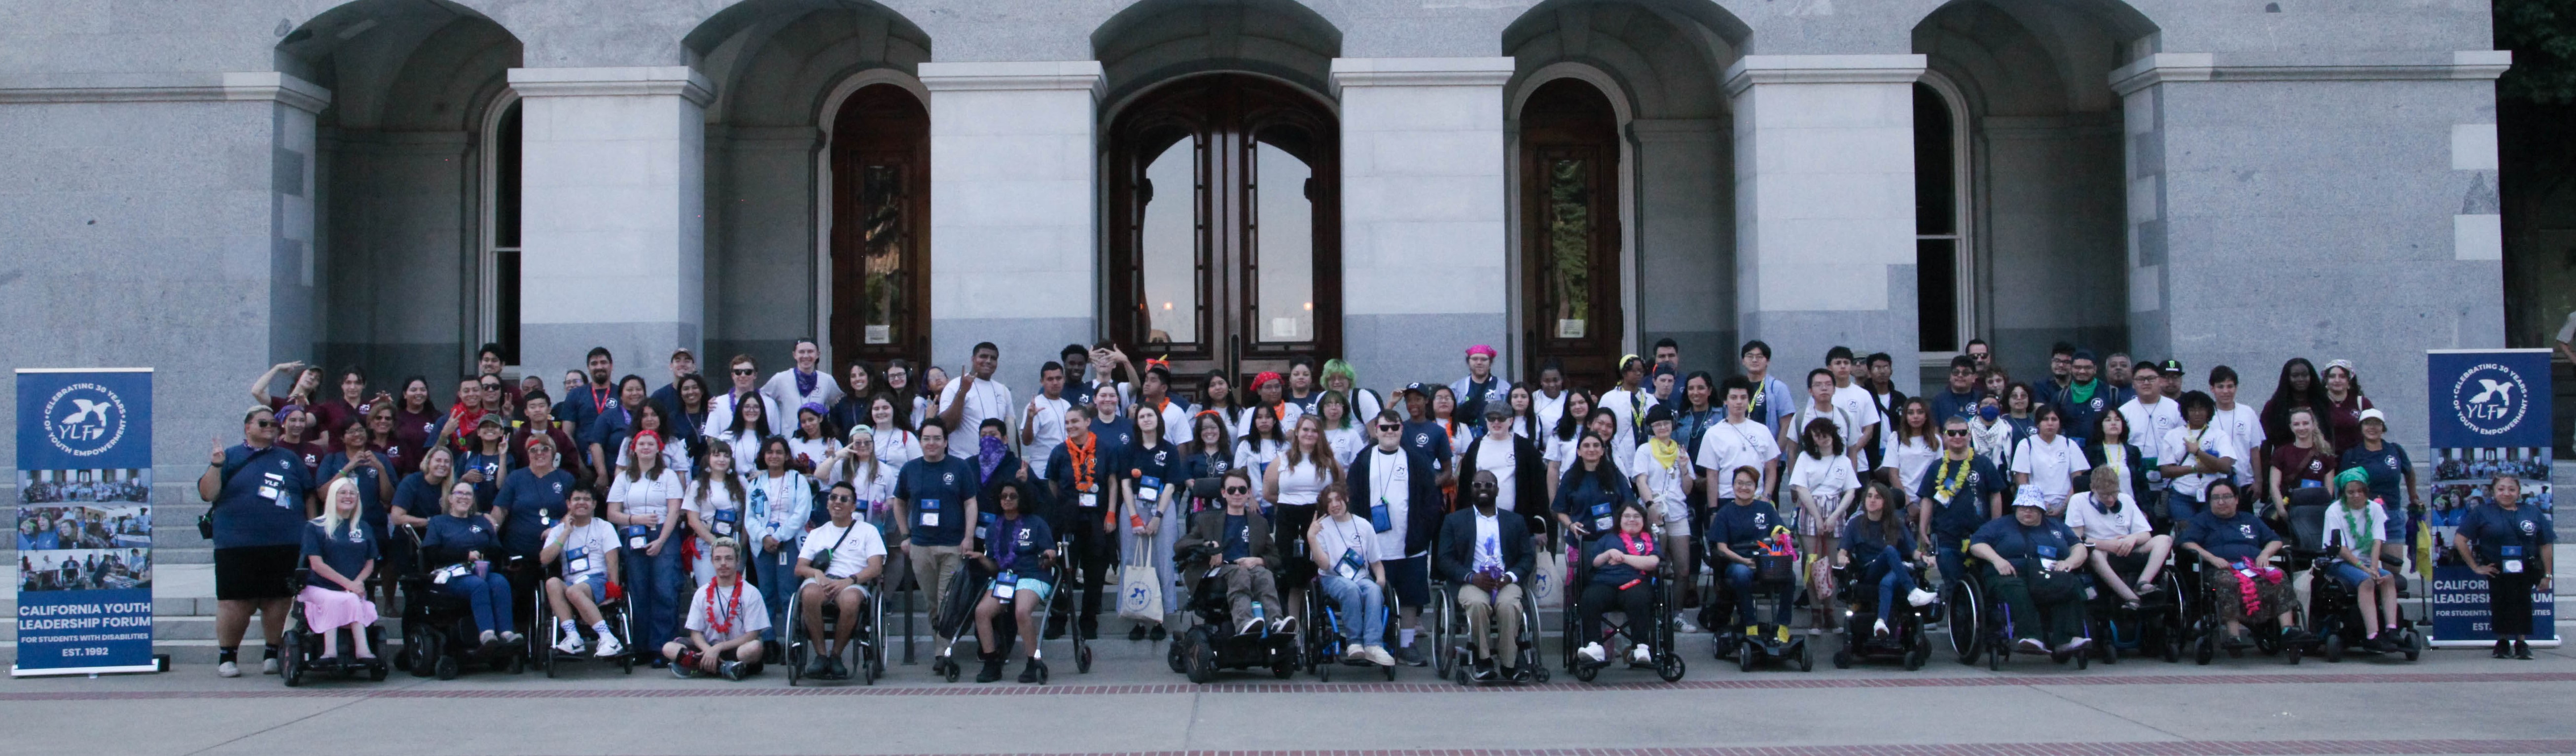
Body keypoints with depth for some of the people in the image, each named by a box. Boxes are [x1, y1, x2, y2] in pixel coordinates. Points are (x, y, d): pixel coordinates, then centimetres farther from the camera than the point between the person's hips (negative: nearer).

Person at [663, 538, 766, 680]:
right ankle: (726, 668, -29)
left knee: (755, 647, -37)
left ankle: (696, 666, -30)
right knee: (669, 648, -20)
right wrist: (709, 650, -17)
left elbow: (751, 636, -6)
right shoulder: (702, 593, 11)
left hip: (737, 650, -3)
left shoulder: (750, 592, 0)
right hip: (709, 648, 3)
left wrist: (718, 648, -16)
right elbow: (696, 633, 6)